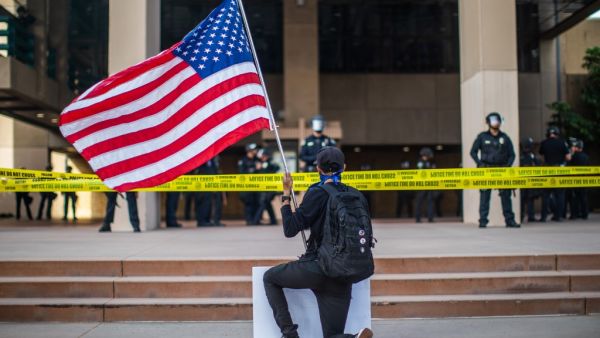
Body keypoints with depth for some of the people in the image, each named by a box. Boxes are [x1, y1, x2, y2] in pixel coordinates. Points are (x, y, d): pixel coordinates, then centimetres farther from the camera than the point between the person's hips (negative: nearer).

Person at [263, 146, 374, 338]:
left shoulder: (318, 194, -9)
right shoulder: (357, 197, 7)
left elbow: (290, 230, -9)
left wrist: (286, 193, -1)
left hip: (316, 269, -5)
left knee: (269, 278, 21)